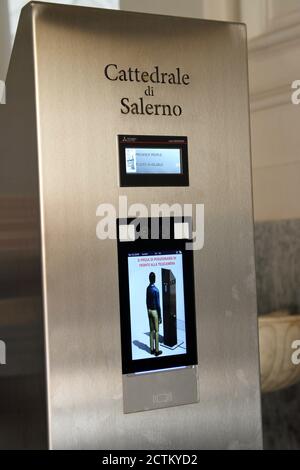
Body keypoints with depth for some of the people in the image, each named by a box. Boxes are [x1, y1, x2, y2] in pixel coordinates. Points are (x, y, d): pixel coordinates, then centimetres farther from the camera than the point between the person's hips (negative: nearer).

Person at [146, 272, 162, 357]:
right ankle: (157, 350, 5)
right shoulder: (156, 290, -19)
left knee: (151, 330, 13)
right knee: (156, 331, 0)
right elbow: (158, 304, -16)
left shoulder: (148, 288, 2)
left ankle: (152, 349, 18)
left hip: (149, 311, 7)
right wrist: (160, 316, -10)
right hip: (155, 311, -7)